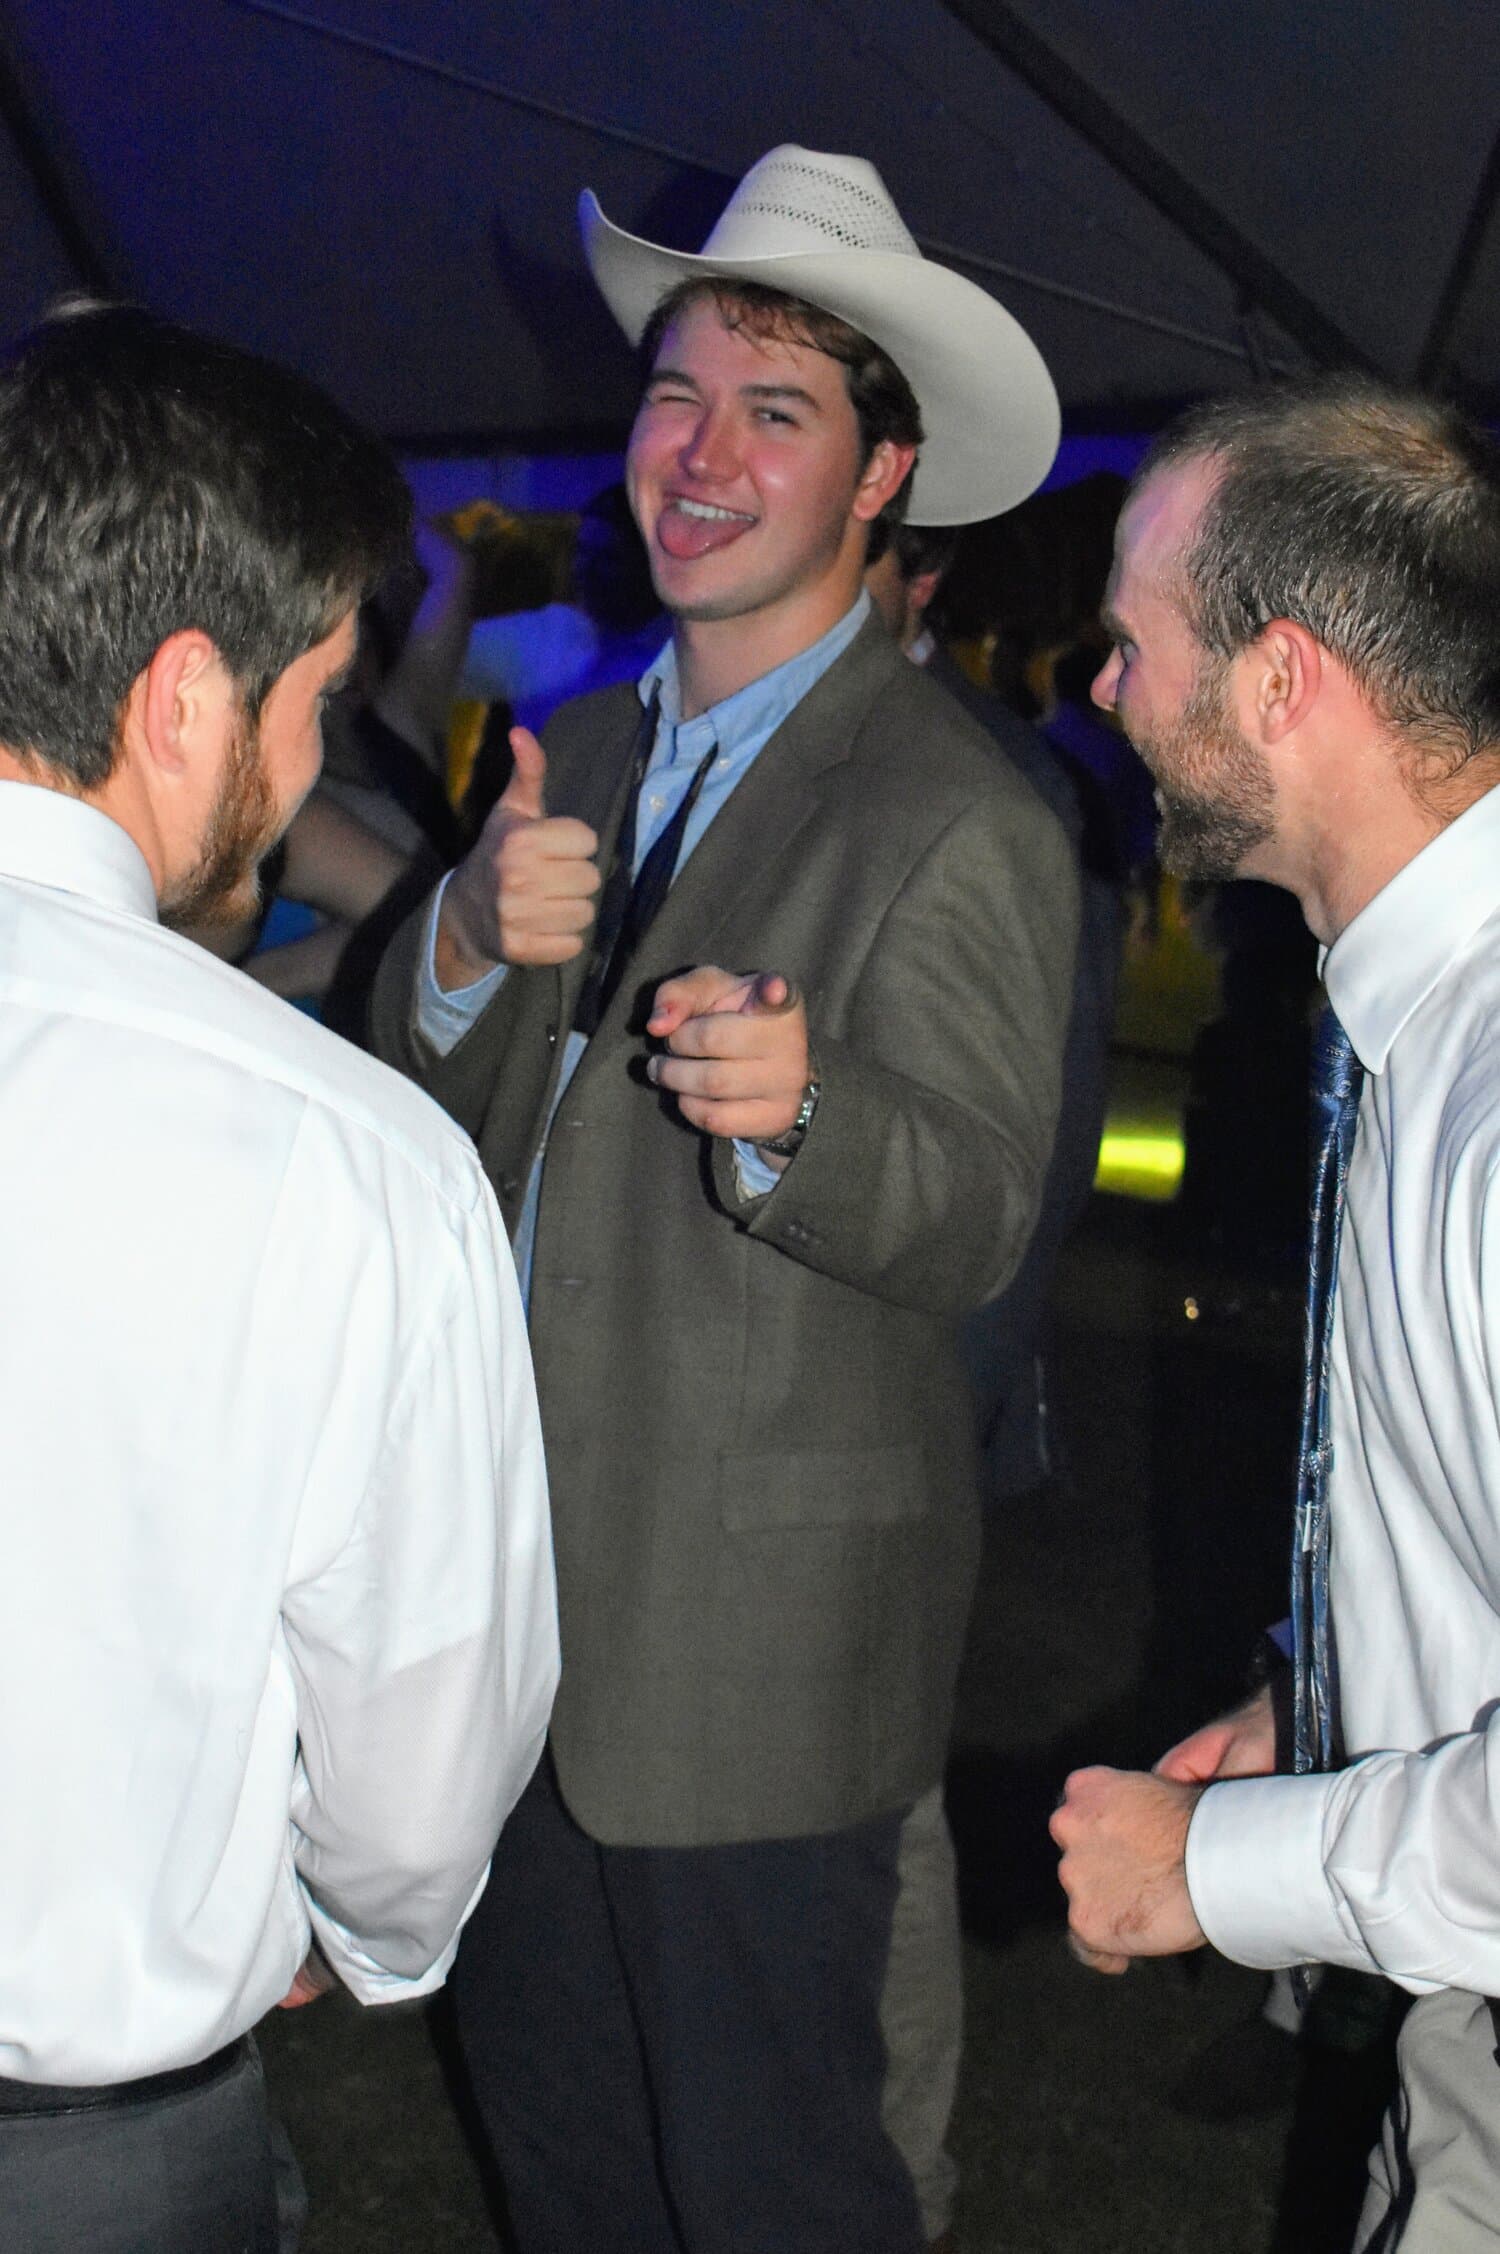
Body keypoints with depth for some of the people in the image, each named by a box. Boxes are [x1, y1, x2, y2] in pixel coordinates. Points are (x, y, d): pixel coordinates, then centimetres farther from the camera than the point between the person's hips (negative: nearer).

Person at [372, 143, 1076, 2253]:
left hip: (759, 1636, -6)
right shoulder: (579, 754, 7)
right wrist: (470, 949, -17)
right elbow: (434, 1118, 5)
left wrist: (796, 1106, -38)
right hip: (522, 1583, 7)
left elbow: (971, 1221, -17)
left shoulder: (957, 819, -15)